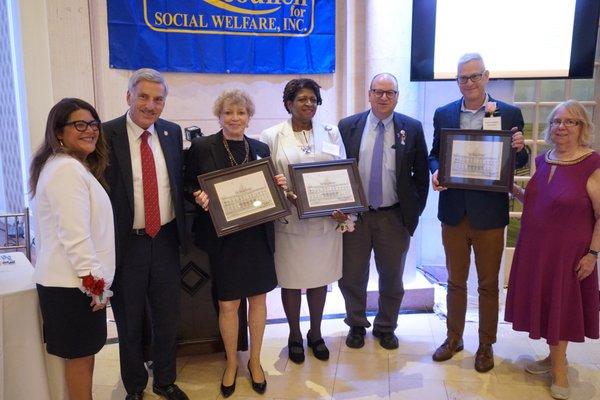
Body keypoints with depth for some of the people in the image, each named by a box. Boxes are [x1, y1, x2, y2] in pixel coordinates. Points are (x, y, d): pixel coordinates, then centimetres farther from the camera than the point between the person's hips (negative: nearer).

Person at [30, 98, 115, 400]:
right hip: (75, 283, -10)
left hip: (69, 279, 10)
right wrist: (95, 283, -18)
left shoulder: (74, 166, 14)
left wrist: (95, 279, 17)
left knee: (83, 352, 19)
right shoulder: (67, 168, -18)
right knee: (80, 355, 5)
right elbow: (74, 234, -24)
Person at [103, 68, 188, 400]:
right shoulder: (106, 134, -10)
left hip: (165, 240, 4)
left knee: (168, 318, 17)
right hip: (126, 244, -3)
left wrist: (180, 229, 1)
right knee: (130, 323, 15)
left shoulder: (172, 133, 3)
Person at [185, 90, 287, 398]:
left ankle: (255, 360, 33)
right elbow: (189, 187, 1)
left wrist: (279, 186, -8)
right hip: (223, 237, -3)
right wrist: (199, 197, -20)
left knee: (258, 298, 12)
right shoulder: (201, 147, -3)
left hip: (258, 235, 3)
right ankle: (231, 363, 31)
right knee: (228, 303, 7)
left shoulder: (260, 149, 7)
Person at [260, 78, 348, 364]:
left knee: (320, 278, 14)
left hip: (326, 219, 3)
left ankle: (315, 333, 35)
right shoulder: (272, 136, -2)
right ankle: (294, 336, 31)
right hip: (290, 221, -2)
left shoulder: (331, 133, 6)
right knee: (291, 280, 9)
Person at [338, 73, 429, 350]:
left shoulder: (412, 128, 0)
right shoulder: (348, 126, 0)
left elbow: (421, 174, 4)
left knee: (392, 278, 13)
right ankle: (356, 325, 34)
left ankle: (386, 328, 36)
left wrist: (415, 211, 0)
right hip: (354, 215, 0)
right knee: (351, 275, 11)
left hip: (395, 217, 0)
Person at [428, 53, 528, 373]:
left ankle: (486, 345, 31)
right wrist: (435, 171, -14)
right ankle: (453, 338, 34)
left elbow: (519, 162, 3)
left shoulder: (509, 113, -2)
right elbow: (434, 154, 7)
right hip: (454, 211, 2)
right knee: (455, 280, 16)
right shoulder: (443, 114, 4)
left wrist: (519, 149, -20)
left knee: (488, 284, 12)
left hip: (489, 213, -2)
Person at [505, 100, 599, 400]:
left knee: (561, 304, 9)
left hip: (568, 251, -6)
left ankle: (559, 367, 29)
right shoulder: (543, 160, 4)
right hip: (535, 248, 6)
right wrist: (513, 189, 2)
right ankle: (555, 358, 36)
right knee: (544, 302, 16)